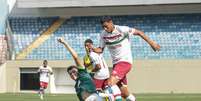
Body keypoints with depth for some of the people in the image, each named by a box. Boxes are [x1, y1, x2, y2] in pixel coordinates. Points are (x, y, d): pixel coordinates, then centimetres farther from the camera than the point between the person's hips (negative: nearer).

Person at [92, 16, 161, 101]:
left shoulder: (122, 30, -13)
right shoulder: (104, 34, 2)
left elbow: (139, 32, -6)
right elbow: (101, 49, 9)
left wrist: (151, 43, -7)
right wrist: (94, 49, -14)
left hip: (125, 61, -6)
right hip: (116, 63, 6)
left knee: (110, 83, -24)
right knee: (124, 94, 8)